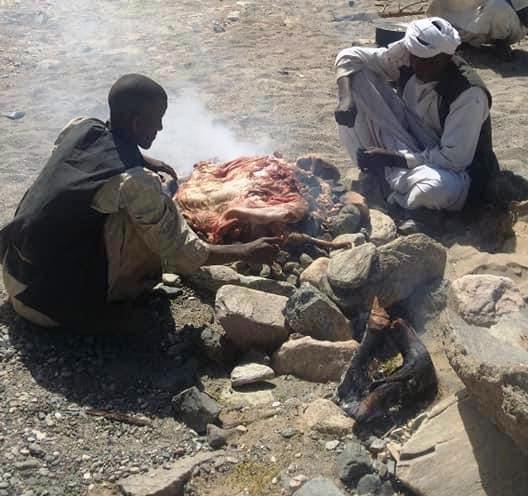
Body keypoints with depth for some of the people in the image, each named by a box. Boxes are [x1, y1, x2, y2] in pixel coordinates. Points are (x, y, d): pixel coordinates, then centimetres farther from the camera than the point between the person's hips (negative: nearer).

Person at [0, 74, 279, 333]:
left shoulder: (79, 128, -2)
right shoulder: (136, 182, -23)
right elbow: (182, 256, -14)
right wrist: (248, 252, -4)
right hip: (52, 301, -7)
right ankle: (111, 305, 3)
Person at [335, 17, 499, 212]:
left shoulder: (469, 94, -29)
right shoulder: (405, 56, -14)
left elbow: (454, 159, -29)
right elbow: (350, 56, -6)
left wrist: (393, 158, -29)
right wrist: (346, 99, -24)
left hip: (453, 172, -4)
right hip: (411, 145, 5)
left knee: (440, 188, -45)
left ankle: (387, 175, -11)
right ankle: (379, 170, -12)